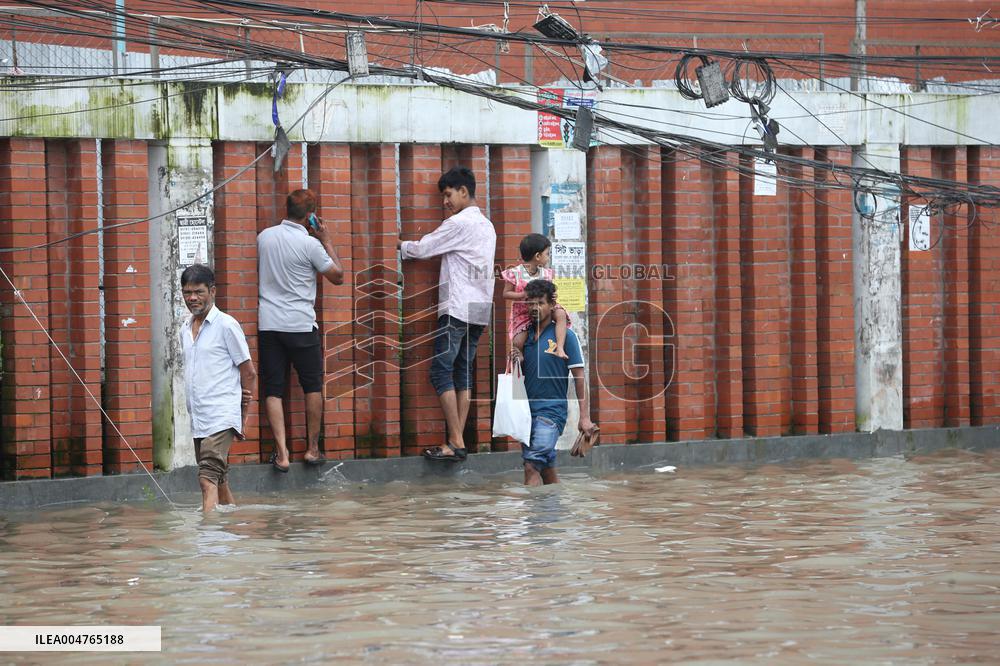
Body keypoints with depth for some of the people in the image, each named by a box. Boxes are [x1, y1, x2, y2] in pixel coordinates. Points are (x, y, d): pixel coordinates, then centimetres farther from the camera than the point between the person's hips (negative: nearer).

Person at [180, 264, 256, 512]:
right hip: (197, 419, 7)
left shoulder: (226, 325, -5)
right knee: (218, 480, 13)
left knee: (208, 477, -19)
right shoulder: (185, 329, 15)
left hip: (221, 417, -7)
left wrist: (242, 414, 3)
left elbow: (249, 373, -2)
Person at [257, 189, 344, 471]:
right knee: (313, 386, 12)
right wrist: (327, 241, 7)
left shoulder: (265, 236, 4)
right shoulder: (309, 244, -11)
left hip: (269, 324, 4)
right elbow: (337, 276, -1)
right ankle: (312, 448, 16)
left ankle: (281, 453, -4)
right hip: (301, 325, -3)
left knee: (273, 389, 3)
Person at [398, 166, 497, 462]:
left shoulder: (459, 223, -10)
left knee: (441, 372, -8)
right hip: (479, 309, 9)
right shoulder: (486, 226, 18)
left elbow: (422, 249, -7)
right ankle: (458, 441, 3)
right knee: (462, 373, 8)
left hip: (457, 308, -9)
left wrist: (399, 244, 10)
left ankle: (456, 442, -13)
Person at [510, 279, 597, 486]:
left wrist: (584, 417, -11)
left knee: (532, 466, -20)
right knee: (547, 471, 11)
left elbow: (579, 378, -4)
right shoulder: (525, 336, 12)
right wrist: (518, 362, -3)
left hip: (552, 409, -6)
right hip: (527, 410, 7)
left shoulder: (565, 336, -4)